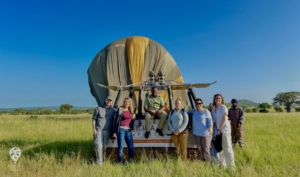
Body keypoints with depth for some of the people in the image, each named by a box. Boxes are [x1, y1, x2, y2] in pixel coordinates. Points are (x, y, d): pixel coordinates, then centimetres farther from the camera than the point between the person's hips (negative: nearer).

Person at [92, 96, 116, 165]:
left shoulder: (113, 110, 6)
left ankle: (103, 160, 17)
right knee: (99, 146, -6)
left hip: (107, 131, 1)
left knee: (104, 146, 5)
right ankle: (99, 162, 0)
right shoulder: (98, 108, 5)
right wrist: (94, 129, -2)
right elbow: (94, 119, 6)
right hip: (99, 130, -1)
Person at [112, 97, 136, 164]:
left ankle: (131, 161, 20)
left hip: (128, 130, 5)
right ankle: (120, 162, 10)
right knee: (121, 146, -1)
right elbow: (116, 121, -5)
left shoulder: (131, 111, 13)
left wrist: (134, 116, 5)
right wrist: (114, 132, -8)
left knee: (131, 147, 6)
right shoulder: (120, 110, -3)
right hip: (121, 129, -5)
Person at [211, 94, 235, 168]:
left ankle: (231, 165, 6)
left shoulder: (223, 107, -8)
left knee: (227, 147, -3)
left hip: (225, 129, -6)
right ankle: (223, 164, 23)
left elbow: (224, 120, -13)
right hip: (218, 129, 6)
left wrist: (219, 129, -15)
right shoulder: (213, 108, 10)